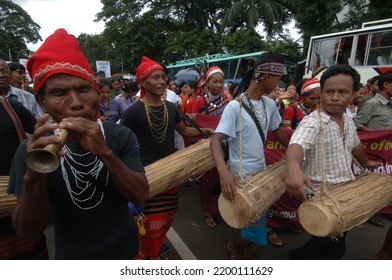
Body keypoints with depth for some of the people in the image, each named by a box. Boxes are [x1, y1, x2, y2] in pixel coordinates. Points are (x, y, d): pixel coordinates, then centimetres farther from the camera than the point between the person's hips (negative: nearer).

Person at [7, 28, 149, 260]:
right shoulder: (33, 149, -15)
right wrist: (33, 178, -36)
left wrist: (105, 152, -36)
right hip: (72, 257, 0)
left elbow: (141, 197, -22)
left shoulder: (120, 136, -15)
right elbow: (29, 232, -17)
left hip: (125, 251, 1)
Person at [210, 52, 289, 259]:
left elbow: (277, 131, 17)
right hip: (241, 176, -7)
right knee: (257, 225, 2)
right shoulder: (235, 107, -21)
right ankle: (233, 246, 32)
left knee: (254, 220, 20)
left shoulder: (270, 104, 2)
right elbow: (216, 139, -28)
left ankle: (244, 248, 47)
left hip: (261, 171, 7)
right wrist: (223, 170, -44)